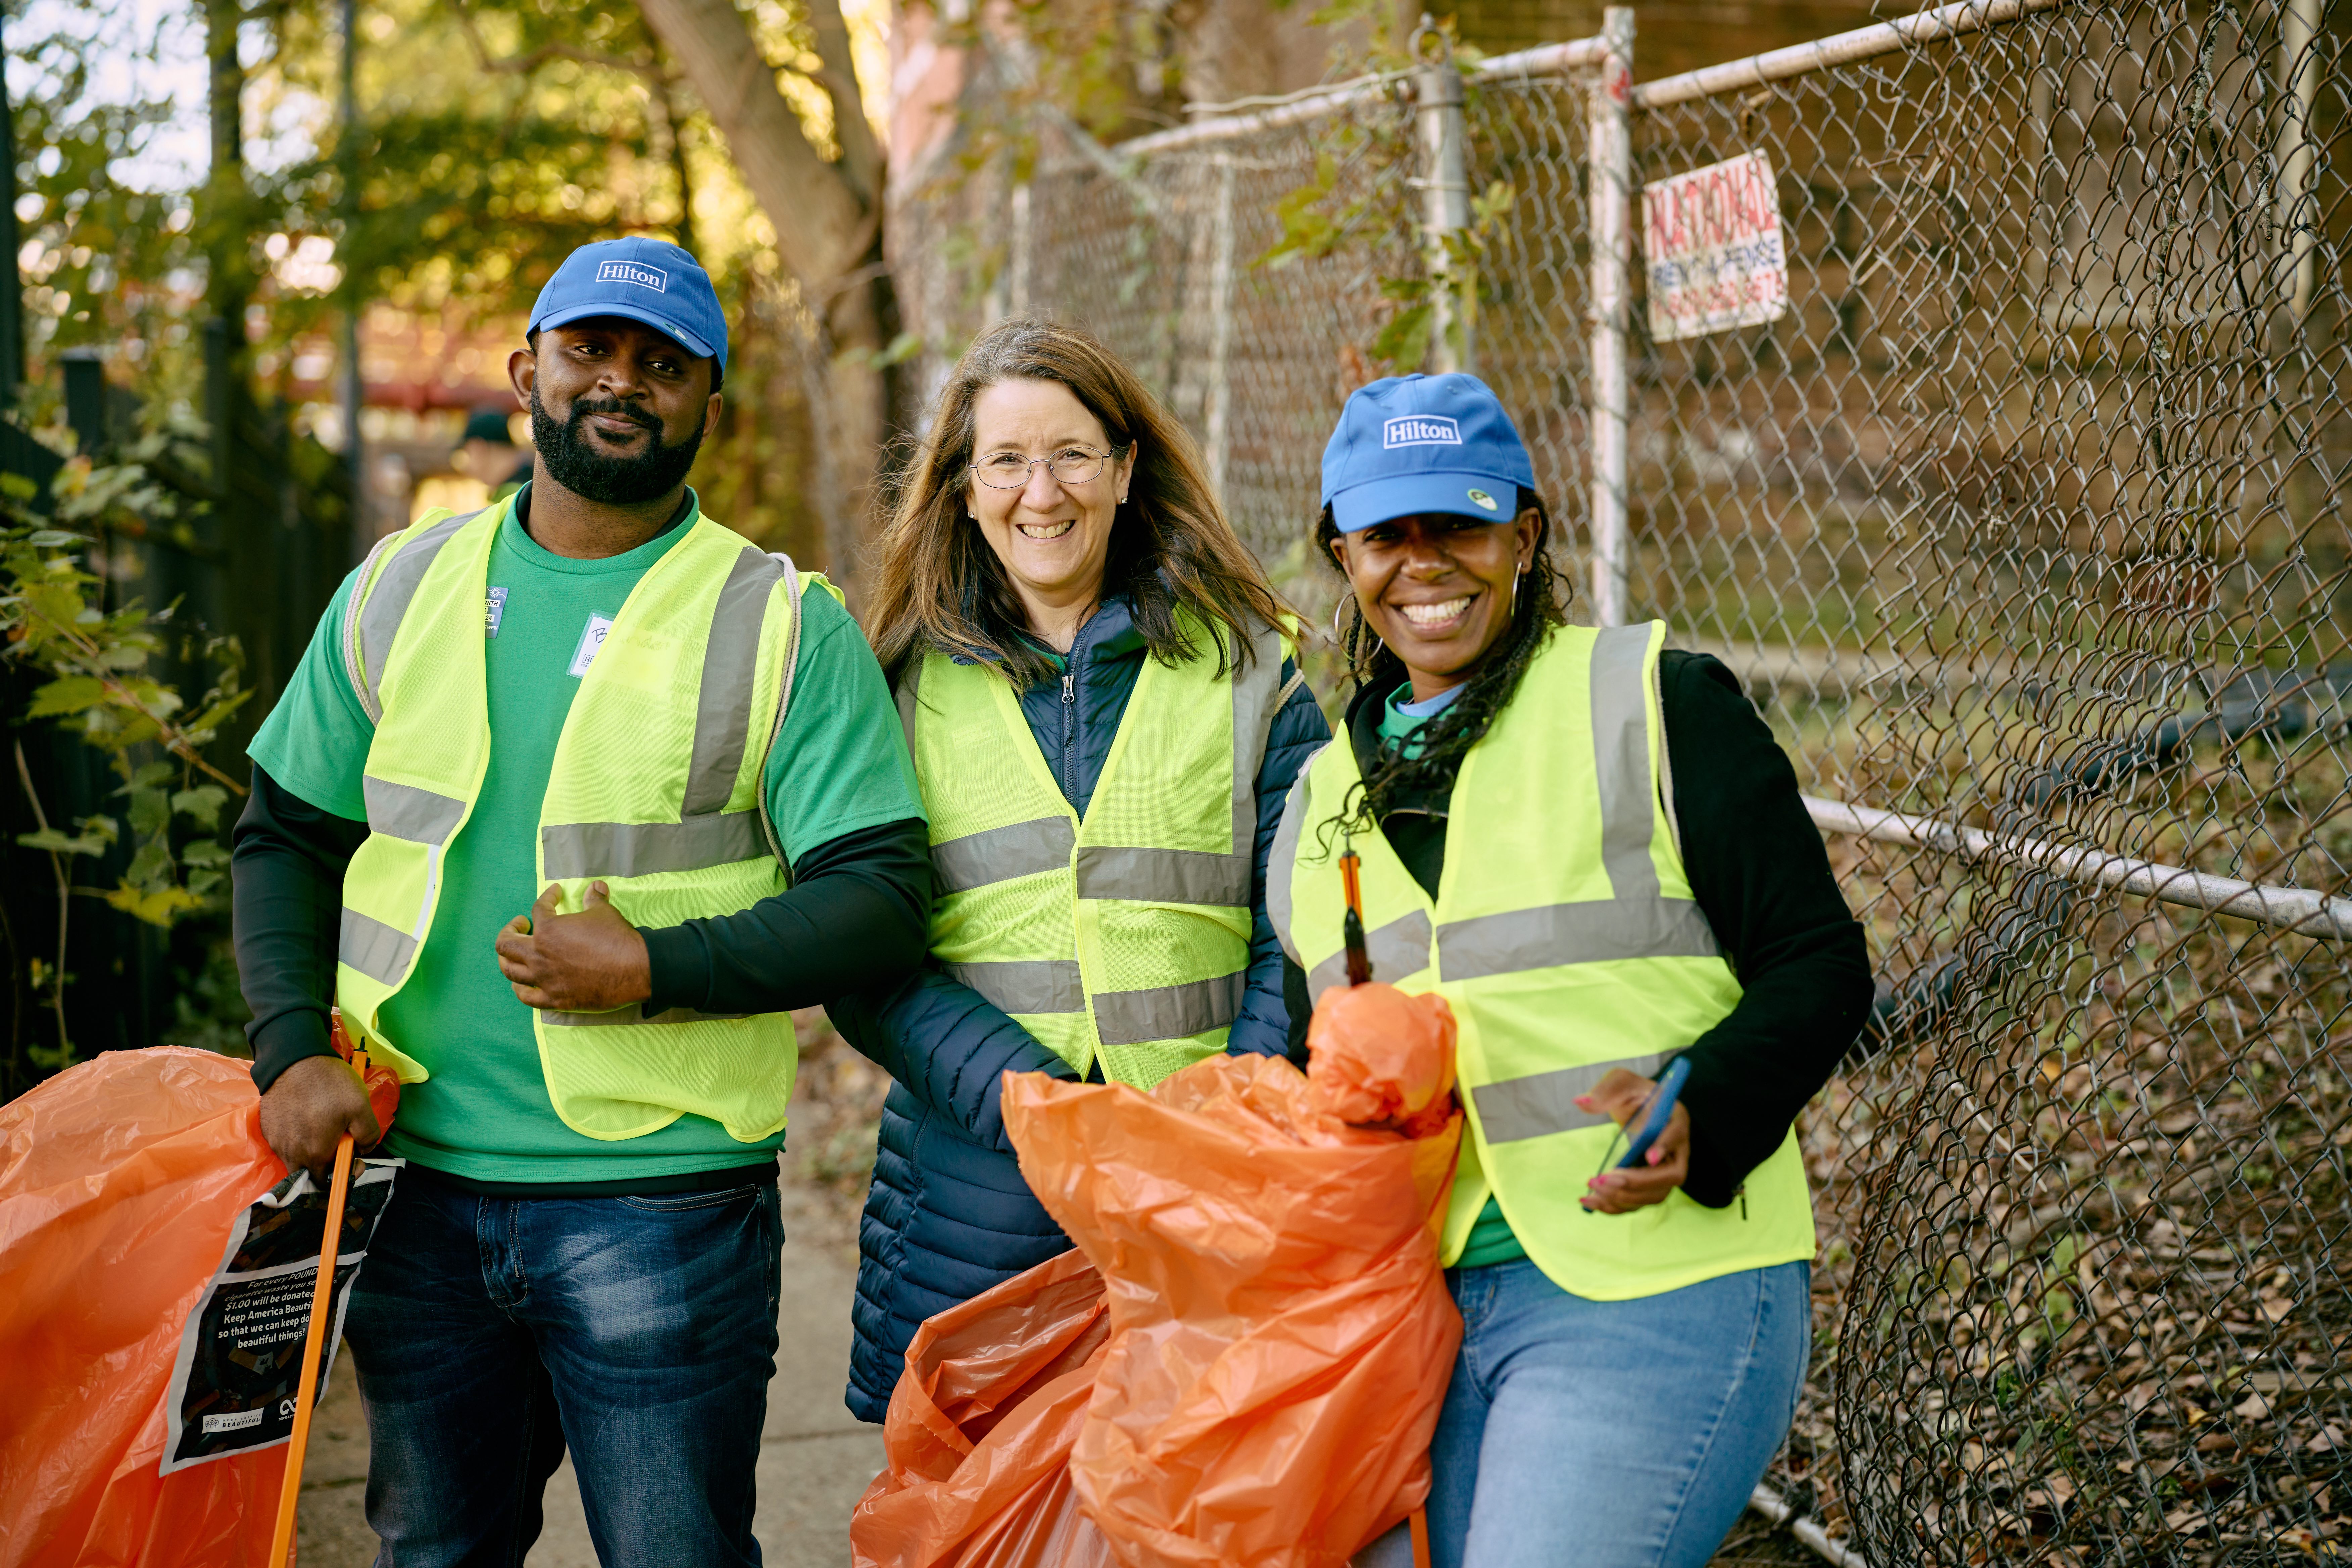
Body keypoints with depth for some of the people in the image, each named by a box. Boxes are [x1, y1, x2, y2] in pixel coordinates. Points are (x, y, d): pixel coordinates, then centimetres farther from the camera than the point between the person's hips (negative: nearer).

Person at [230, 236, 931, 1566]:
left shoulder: (786, 627, -3)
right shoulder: (400, 592, 9)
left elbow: (884, 903, -8)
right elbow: (288, 838, 13)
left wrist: (652, 972, -19)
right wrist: (292, 1050, -3)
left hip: (662, 1196, -3)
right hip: (414, 1179, 4)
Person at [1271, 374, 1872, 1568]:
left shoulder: (1656, 703, -1)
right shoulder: (1325, 796, 16)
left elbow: (1819, 964, -4)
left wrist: (1701, 1119, -21)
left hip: (1656, 1288, -6)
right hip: (1419, 1312, 6)